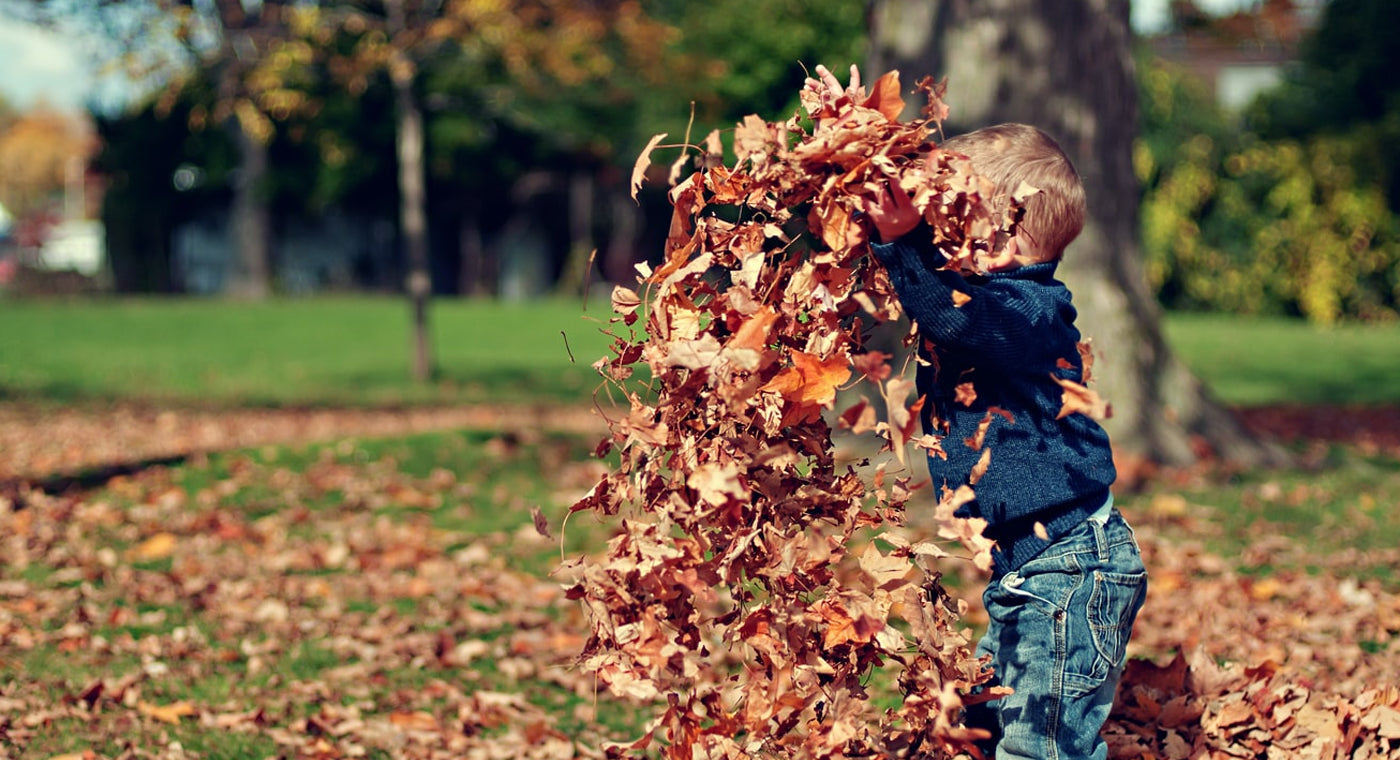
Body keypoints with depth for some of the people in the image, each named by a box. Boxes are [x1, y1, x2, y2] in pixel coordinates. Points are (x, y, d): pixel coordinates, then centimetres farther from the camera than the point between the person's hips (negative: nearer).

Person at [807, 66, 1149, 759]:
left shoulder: (1029, 311, -18)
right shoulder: (972, 287, 9)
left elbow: (956, 315, -40)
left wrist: (904, 240, -45)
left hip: (1071, 566, -10)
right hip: (1024, 566, 10)